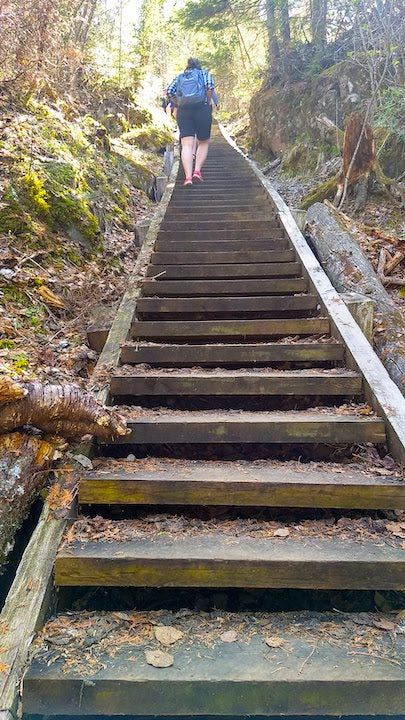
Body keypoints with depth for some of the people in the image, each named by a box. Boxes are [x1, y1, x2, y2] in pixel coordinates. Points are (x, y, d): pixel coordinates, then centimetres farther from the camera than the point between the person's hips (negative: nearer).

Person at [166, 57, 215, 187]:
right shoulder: (204, 73, 15)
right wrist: (208, 103, 6)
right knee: (203, 143, 13)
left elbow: (169, 91, 8)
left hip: (183, 112, 2)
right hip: (202, 109, -1)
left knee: (187, 145, -7)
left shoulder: (179, 77, 22)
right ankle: (197, 171, -4)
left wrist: (179, 104, 17)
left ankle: (188, 176, -23)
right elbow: (209, 87, -4)